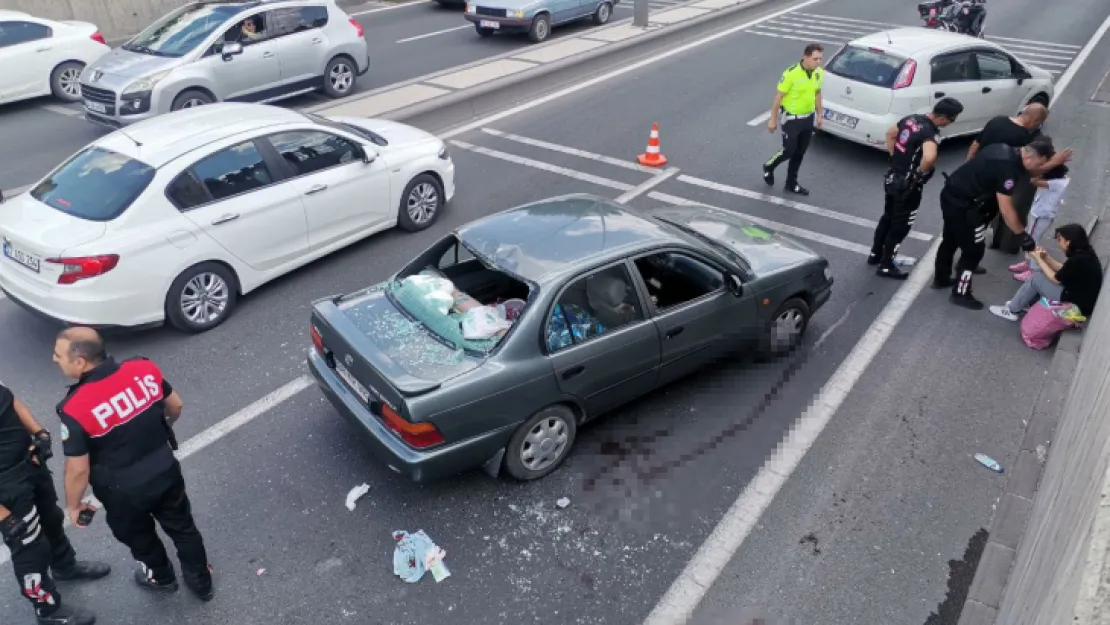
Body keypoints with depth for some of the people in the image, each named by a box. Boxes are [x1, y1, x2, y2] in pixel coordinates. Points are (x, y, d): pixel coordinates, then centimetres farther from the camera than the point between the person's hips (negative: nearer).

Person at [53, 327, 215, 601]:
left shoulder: (76, 409, -28)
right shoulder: (145, 368, -16)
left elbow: (78, 470, -20)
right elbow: (176, 406, 1)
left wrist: (73, 505, 0)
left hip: (124, 491, -3)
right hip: (166, 471, 3)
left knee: (139, 536, 28)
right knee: (182, 527, 26)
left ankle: (161, 577, 54)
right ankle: (201, 581, 45)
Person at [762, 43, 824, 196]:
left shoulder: (819, 72, -3)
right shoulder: (791, 73, -23)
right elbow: (778, 97, -16)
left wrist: (819, 114, 16)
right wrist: (773, 119, -12)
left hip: (808, 118, 6)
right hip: (791, 119, -6)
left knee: (799, 153, 13)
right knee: (788, 151, 1)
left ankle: (791, 184, 26)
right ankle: (769, 167, 31)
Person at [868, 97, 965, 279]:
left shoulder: (911, 118, 0)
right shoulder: (931, 133, -26)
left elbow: (890, 134, 16)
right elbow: (929, 157, -44)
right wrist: (922, 171, -24)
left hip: (892, 177, 8)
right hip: (908, 185, -8)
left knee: (888, 217, 24)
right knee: (900, 226, 7)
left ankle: (875, 254, 37)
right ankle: (886, 266, 17)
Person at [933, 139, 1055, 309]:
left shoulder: (1004, 150, 4)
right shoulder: (1007, 167, -23)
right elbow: (1006, 209, -20)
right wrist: (1022, 234, -11)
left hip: (951, 195, 9)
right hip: (962, 204, -9)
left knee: (950, 240, 24)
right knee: (974, 249, 4)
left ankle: (941, 278, 42)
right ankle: (960, 294, 15)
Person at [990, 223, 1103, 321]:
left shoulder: (1079, 260, -28)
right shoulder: (1083, 253, 1)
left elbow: (1056, 279, -14)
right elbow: (1063, 270, 14)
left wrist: (1038, 259, -5)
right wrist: (1046, 258, 3)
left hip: (1076, 304, -10)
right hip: (1079, 295, 10)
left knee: (1036, 278, -8)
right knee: (1039, 271, 10)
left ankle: (1012, 310, 5)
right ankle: (1028, 303, 21)